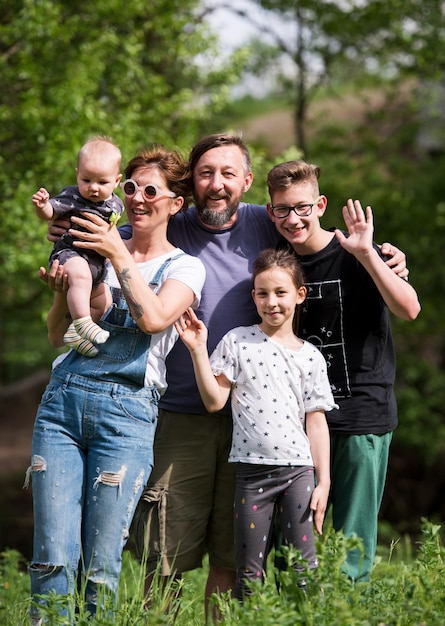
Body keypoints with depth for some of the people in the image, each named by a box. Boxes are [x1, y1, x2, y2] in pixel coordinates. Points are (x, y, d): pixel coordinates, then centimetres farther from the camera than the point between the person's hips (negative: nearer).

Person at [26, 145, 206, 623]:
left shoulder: (184, 267, 8)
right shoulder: (95, 248, 17)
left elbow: (153, 318, -12)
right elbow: (58, 337, 16)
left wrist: (119, 257, -9)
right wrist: (62, 291, -3)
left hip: (127, 409, -3)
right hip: (63, 398, 3)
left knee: (100, 567, -4)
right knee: (51, 560, -4)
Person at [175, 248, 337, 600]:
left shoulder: (310, 357, 8)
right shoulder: (237, 342, 5)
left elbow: (316, 420, 8)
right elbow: (214, 401, 0)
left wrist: (323, 482, 3)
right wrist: (198, 350, -9)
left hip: (298, 469, 0)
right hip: (251, 470, 0)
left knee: (303, 570, -3)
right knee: (250, 574, 3)